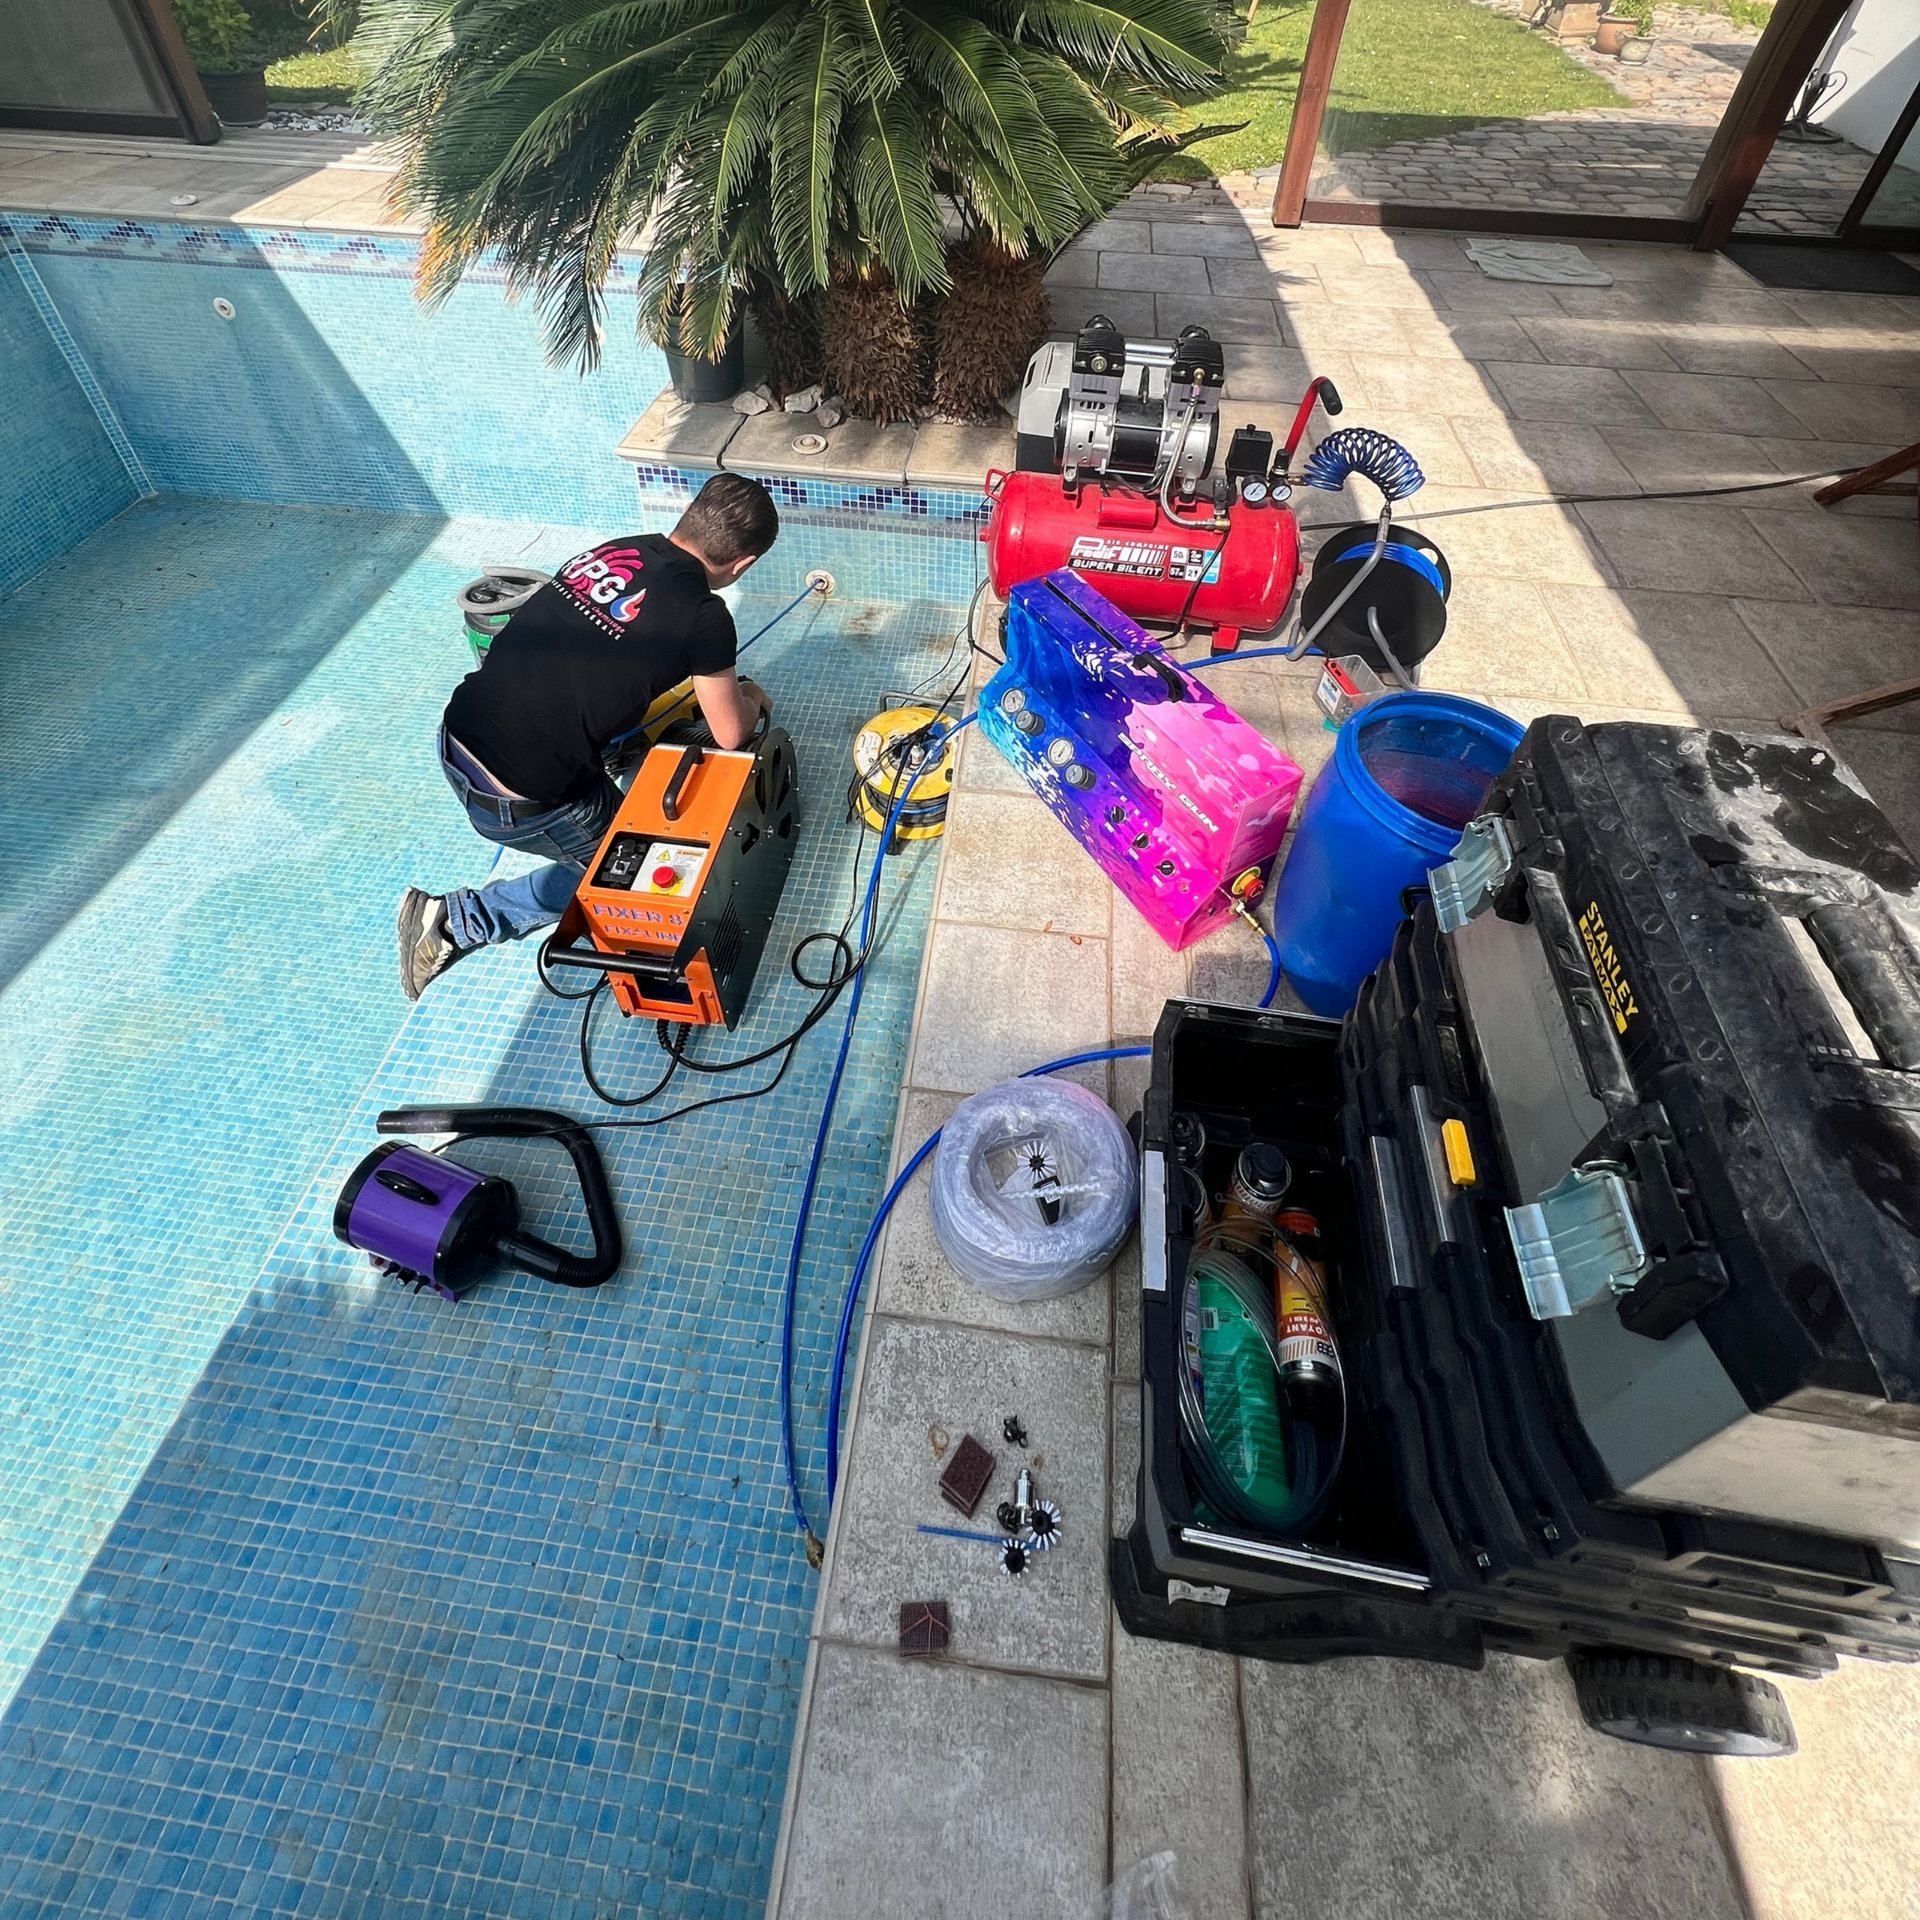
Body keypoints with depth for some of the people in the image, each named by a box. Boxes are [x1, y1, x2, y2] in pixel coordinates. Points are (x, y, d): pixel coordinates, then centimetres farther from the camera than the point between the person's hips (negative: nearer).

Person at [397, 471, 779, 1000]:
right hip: (518, 805, -6)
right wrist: (749, 699, 22)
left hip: (454, 740, 6)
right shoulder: (704, 615, -14)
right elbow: (730, 734, -1)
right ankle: (460, 920, 14)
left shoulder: (614, 550, 6)